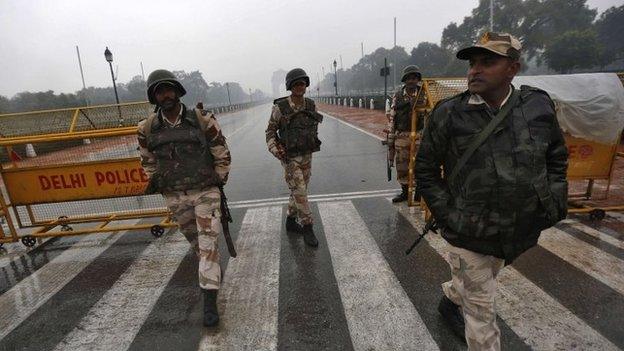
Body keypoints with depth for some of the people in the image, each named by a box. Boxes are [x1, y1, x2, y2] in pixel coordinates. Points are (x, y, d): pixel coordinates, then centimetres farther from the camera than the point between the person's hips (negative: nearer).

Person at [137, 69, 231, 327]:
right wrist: (155, 182, 10)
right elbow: (147, 159, 15)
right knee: (194, 240, 19)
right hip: (175, 197, 4)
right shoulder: (148, 128, -3)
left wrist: (219, 181, 0)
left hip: (206, 191, -3)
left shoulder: (203, 121, -12)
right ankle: (210, 272, 47)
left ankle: (209, 302, -1)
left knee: (208, 243, -7)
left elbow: (222, 154, -2)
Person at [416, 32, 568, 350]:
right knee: (481, 311, 9)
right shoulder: (448, 114, -14)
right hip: (468, 235, -4)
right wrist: (446, 214, -11)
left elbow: (557, 157, 11)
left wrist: (555, 201, 2)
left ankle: (450, 300, 60)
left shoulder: (539, 105, -5)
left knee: (471, 285, 30)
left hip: (519, 231, 4)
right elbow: (425, 170, -6)